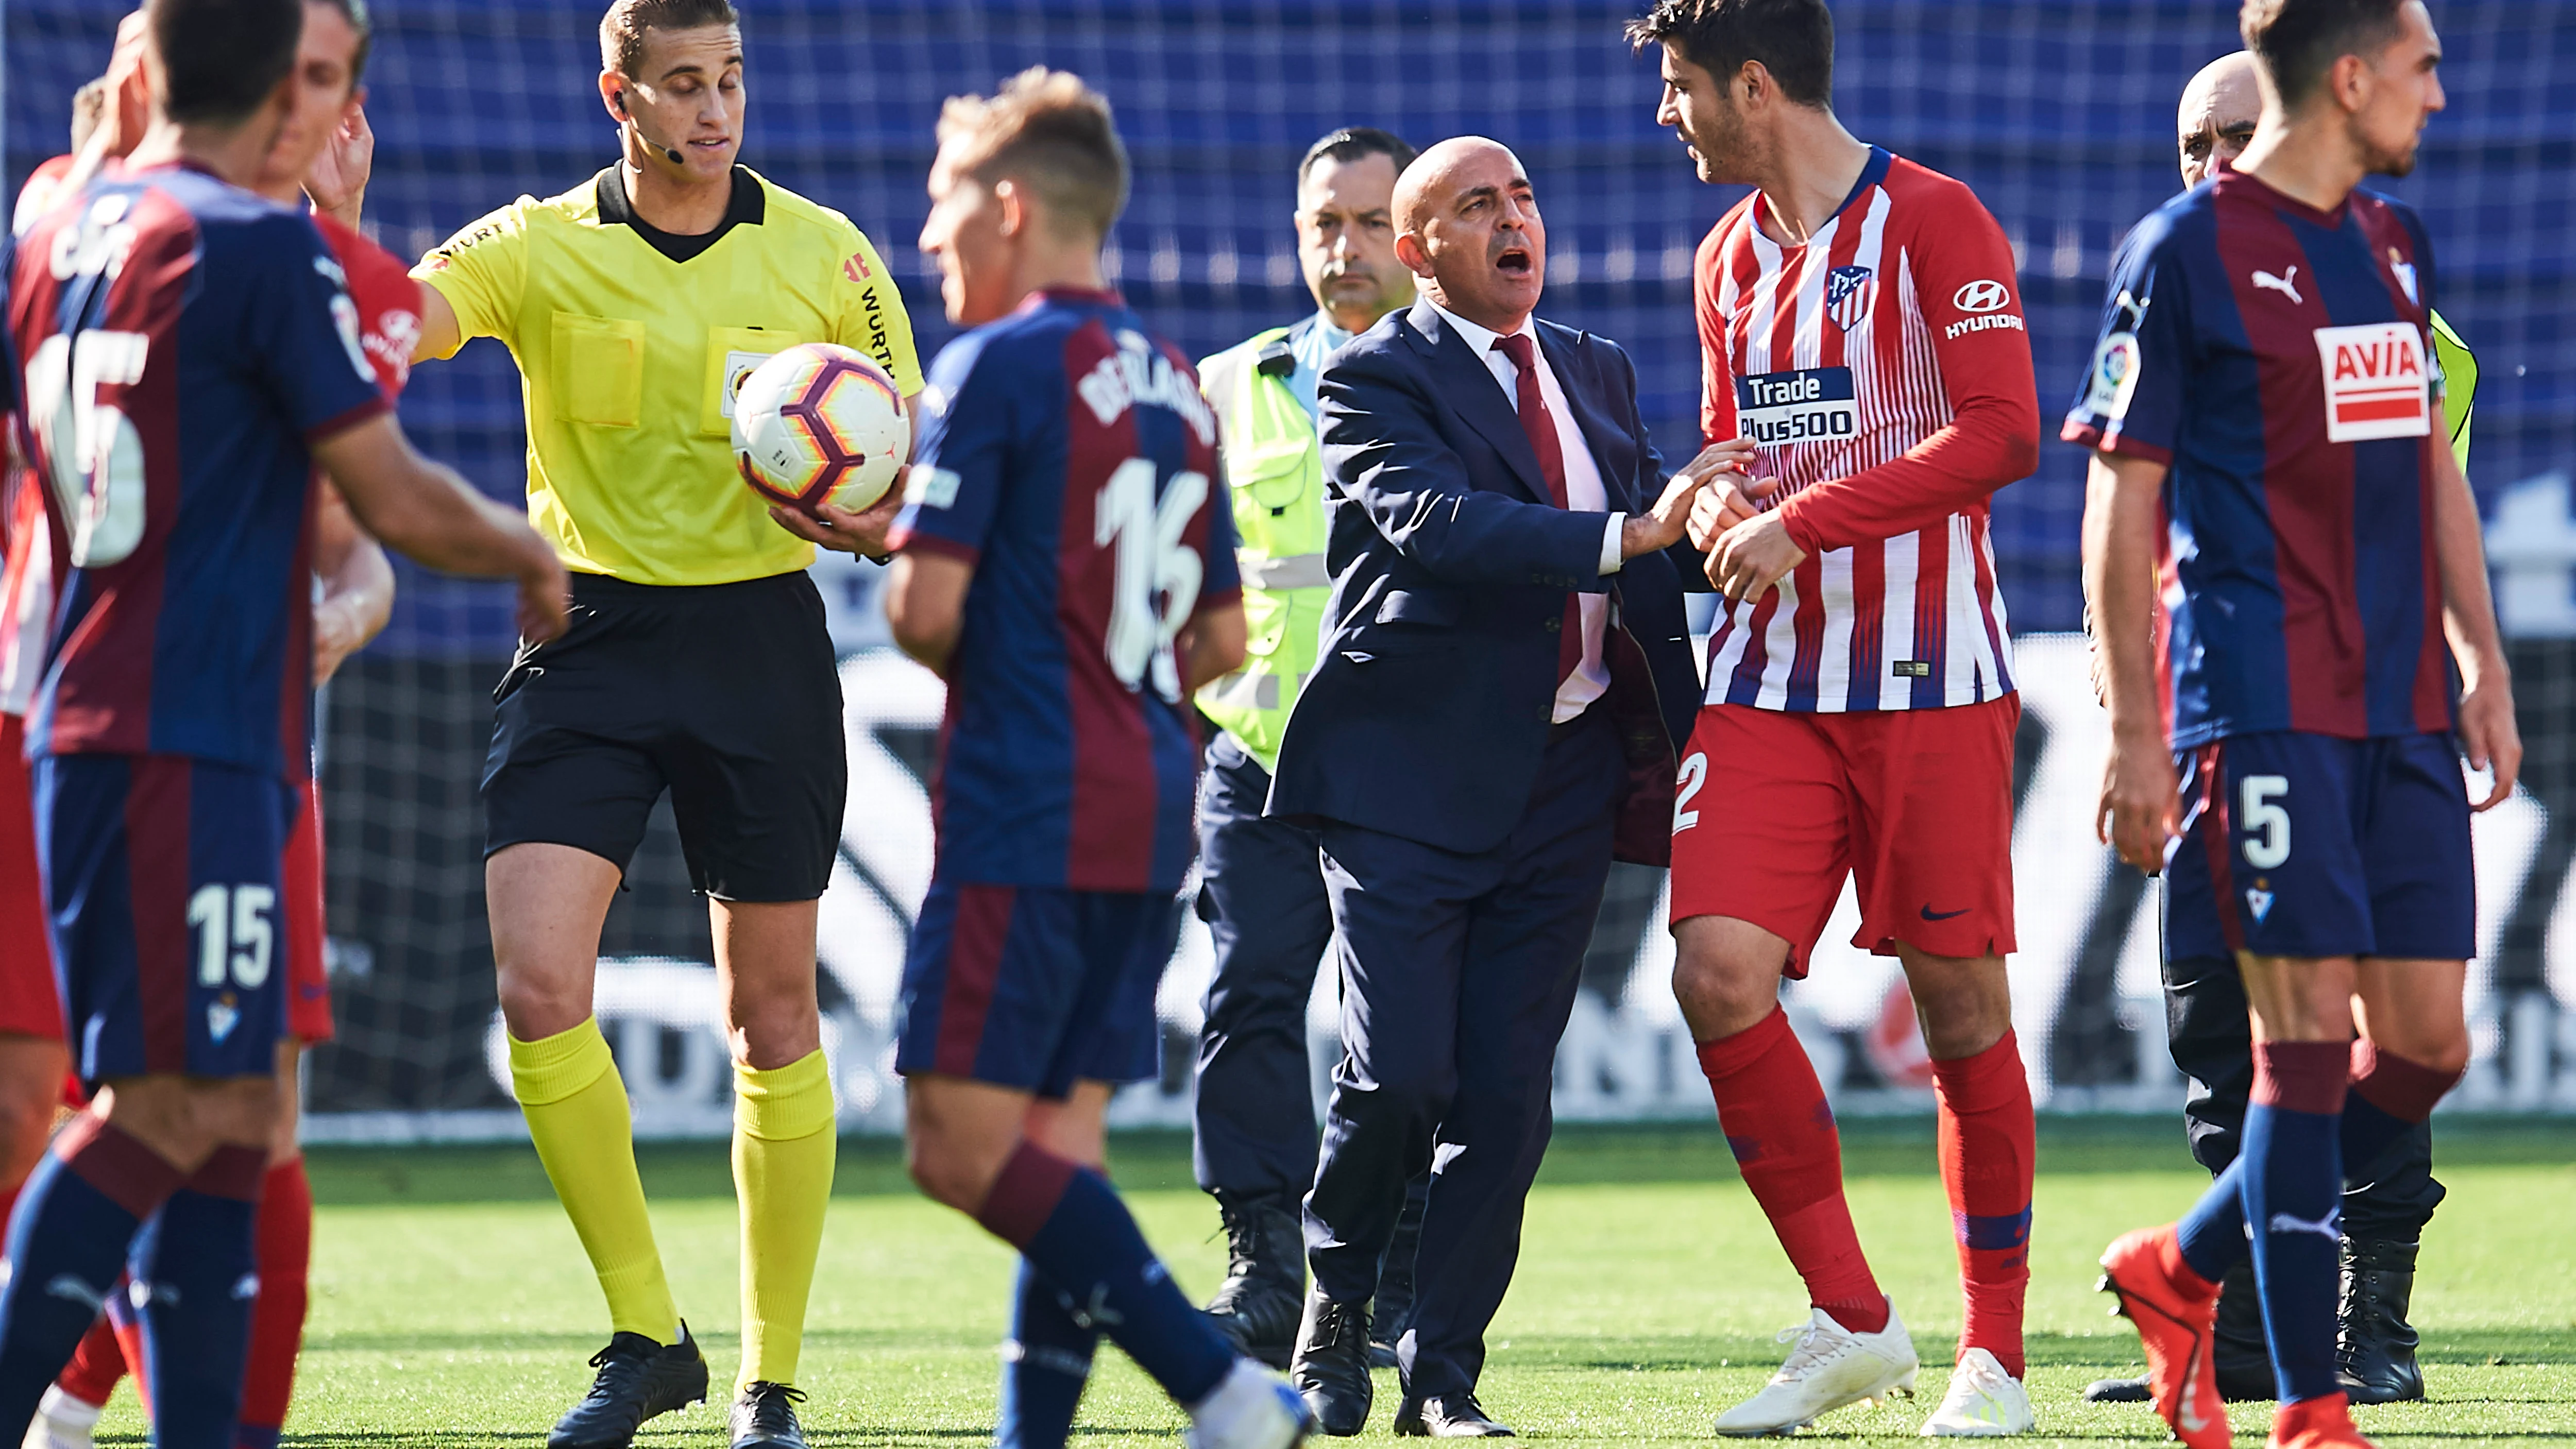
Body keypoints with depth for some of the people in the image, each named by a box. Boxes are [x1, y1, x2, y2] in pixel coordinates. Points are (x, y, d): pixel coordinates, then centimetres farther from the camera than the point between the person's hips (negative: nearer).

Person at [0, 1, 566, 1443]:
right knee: (168, 1104, -11)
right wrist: (532, 554, 11)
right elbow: (400, 505, -8)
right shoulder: (265, 249, -10)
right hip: (192, 745, -8)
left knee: (232, 1117, 9)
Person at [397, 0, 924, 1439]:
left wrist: (873, 522, -19)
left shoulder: (826, 254, 0)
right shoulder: (538, 250, -1)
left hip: (762, 635, 0)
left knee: (773, 1015, 4)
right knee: (538, 981, -15)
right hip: (591, 633, 0)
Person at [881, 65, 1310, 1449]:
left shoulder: (996, 366, -9)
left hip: (1026, 815, -8)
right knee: (1057, 1140, 10)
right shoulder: (1174, 387, 16)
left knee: (961, 1141, -9)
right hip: (1152, 815, 8)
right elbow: (1219, 640, 19)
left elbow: (928, 609, -14)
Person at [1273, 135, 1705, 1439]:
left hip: (1566, 779, 5)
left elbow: (1650, 570, 18)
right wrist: (1624, 537, -30)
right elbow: (1435, 523, -22)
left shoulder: (1597, 376, 16)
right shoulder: (1376, 379, -5)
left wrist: (1673, 743, 5)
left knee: (1507, 1089, 2)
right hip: (1410, 776, -5)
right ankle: (1335, 1302, 15)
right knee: (1399, 1071, -11)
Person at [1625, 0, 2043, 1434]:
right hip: (1773, 681, 6)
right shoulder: (1729, 258, 16)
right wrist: (1718, 512, 2)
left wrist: (1804, 521, -17)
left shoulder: (1935, 223, -6)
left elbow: (2003, 432, -16)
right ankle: (1852, 1321, 2)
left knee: (1961, 1004, -1)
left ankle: (1995, 1354, 11)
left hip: (1933, 680, -6)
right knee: (1719, 973, -10)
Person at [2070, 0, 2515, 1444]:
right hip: (2261, 706, -7)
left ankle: (2180, 1270, 21)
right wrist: (2133, 734, -9)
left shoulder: (2398, 246, 16)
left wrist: (2483, 663, 16)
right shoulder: (2186, 254, -6)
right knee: (2309, 1035, -9)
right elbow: (2123, 505, -5)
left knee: (2427, 1042, 4)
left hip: (2405, 710, 7)